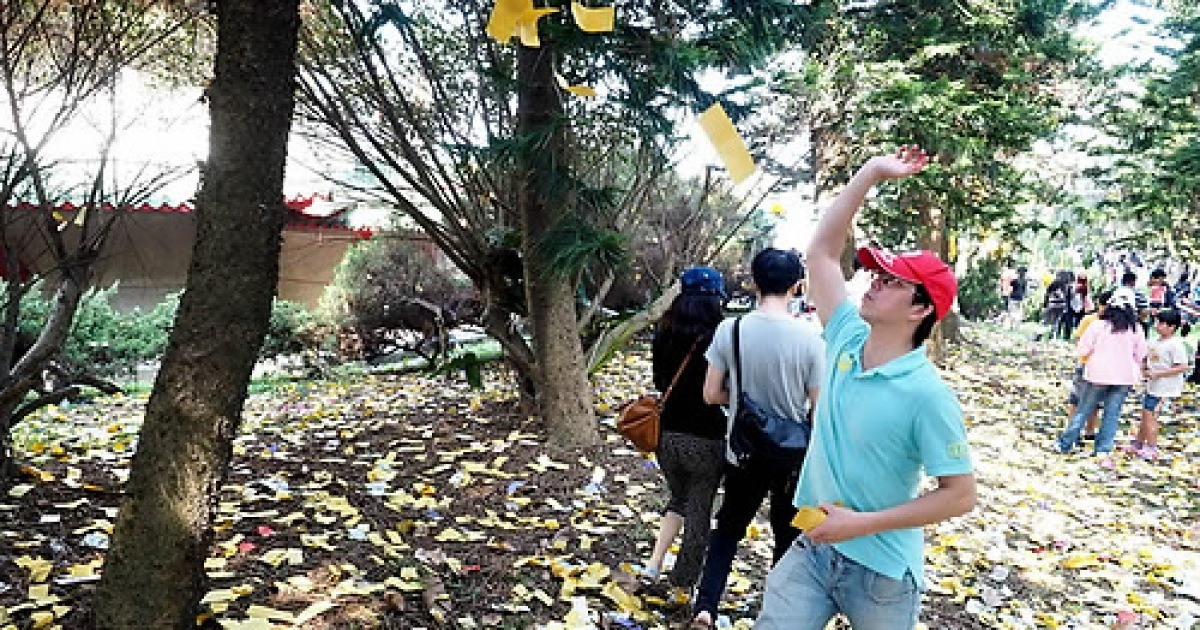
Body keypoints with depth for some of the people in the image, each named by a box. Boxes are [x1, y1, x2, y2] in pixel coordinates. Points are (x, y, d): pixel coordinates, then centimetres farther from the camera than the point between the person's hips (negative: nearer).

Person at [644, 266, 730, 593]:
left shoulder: (664, 335, -1)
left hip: (668, 434, 4)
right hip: (707, 439, -4)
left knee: (678, 498, 26)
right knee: (699, 511, 12)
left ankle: (654, 563, 16)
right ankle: (683, 585, 22)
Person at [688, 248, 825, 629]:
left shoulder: (730, 330, -12)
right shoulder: (808, 337, -15)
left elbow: (711, 395, -6)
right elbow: (819, 407, -10)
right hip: (793, 455, -1)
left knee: (728, 528, 20)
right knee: (788, 537, 18)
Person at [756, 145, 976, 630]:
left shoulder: (927, 395, -21)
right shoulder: (847, 339, -5)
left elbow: (960, 495, -17)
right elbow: (821, 251, 1)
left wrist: (862, 524, -21)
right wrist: (871, 173, -4)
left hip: (881, 569, -4)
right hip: (813, 548, 4)